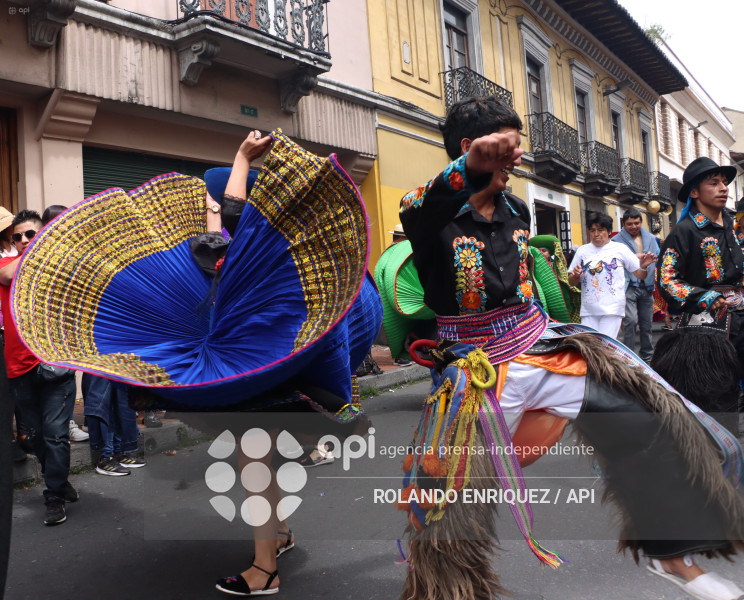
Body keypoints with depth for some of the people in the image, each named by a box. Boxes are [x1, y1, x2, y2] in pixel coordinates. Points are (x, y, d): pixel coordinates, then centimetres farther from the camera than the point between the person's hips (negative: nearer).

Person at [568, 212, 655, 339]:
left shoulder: (620, 248, 9)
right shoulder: (582, 250, 14)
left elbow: (640, 275, 11)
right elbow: (571, 282, 17)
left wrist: (643, 267, -11)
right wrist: (575, 275, -5)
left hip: (612, 309, -3)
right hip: (588, 310, 3)